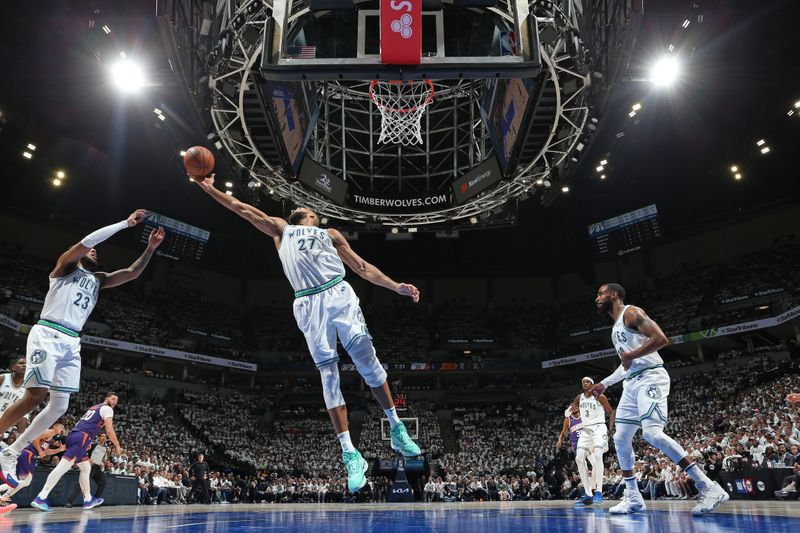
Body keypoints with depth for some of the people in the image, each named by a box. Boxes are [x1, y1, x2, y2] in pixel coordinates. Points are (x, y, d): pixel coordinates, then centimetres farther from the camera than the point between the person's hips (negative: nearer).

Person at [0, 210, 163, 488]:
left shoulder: (98, 280, 24)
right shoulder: (66, 265, 7)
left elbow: (132, 273, 18)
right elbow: (87, 241, -10)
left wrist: (150, 248, 7)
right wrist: (126, 223, -9)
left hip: (72, 342, 7)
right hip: (48, 334, -7)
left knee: (59, 406, 2)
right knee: (34, 397, -17)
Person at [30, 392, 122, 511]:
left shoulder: (95, 407, 29)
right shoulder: (107, 409, 1)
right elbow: (109, 431, -6)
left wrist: (87, 444, 36)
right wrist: (117, 446, 4)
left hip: (74, 435, 10)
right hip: (81, 437, -10)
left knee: (86, 468, 17)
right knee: (63, 467, -17)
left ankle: (88, 500, 20)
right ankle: (40, 498, -24)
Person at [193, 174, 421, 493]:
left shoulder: (330, 234, 25)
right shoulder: (281, 229, 28)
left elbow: (361, 267, 19)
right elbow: (242, 208, 26)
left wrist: (397, 287, 9)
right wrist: (209, 188, 20)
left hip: (339, 294, 0)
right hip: (308, 304, 0)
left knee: (367, 361, -9)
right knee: (328, 374, -6)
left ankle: (396, 428, 7)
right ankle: (350, 455, -6)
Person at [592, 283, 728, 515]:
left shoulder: (631, 312, -7)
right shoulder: (616, 327, 23)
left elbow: (661, 338, -20)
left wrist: (630, 356, -15)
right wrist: (604, 383, 32)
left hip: (650, 377, -10)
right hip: (632, 383, 10)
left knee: (652, 433, -25)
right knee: (620, 438, 7)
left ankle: (709, 488, -20)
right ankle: (633, 498, 15)